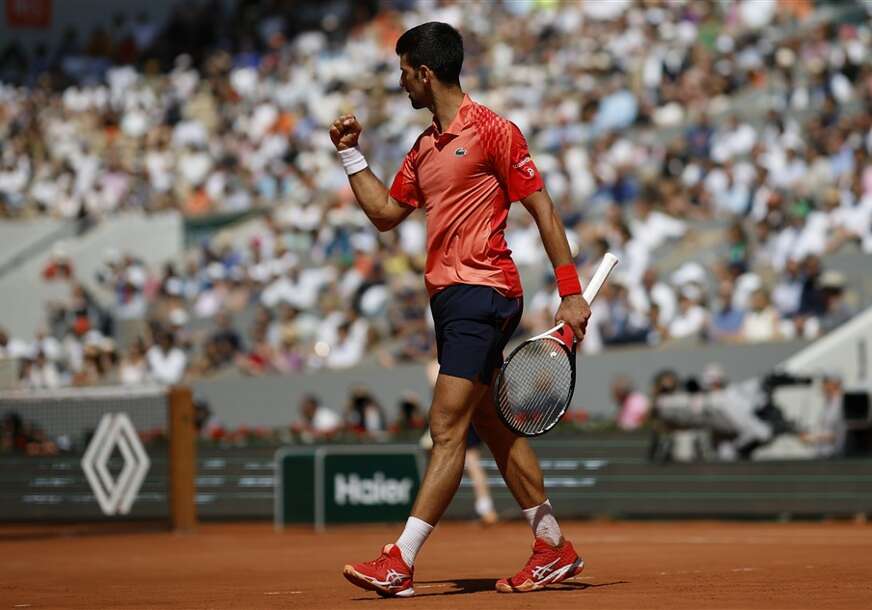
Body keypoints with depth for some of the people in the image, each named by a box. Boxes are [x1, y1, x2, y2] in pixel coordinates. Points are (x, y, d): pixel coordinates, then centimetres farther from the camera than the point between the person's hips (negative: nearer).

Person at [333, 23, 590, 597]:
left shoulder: (491, 129, -8)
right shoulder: (425, 146, 17)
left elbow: (543, 210, -8)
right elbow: (386, 213, 25)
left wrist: (571, 292, -11)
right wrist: (352, 155, 18)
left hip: (482, 292, -9)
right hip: (449, 295, 9)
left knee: (448, 427, -12)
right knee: (493, 427, 12)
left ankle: (400, 563, -17)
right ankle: (554, 549, 21)